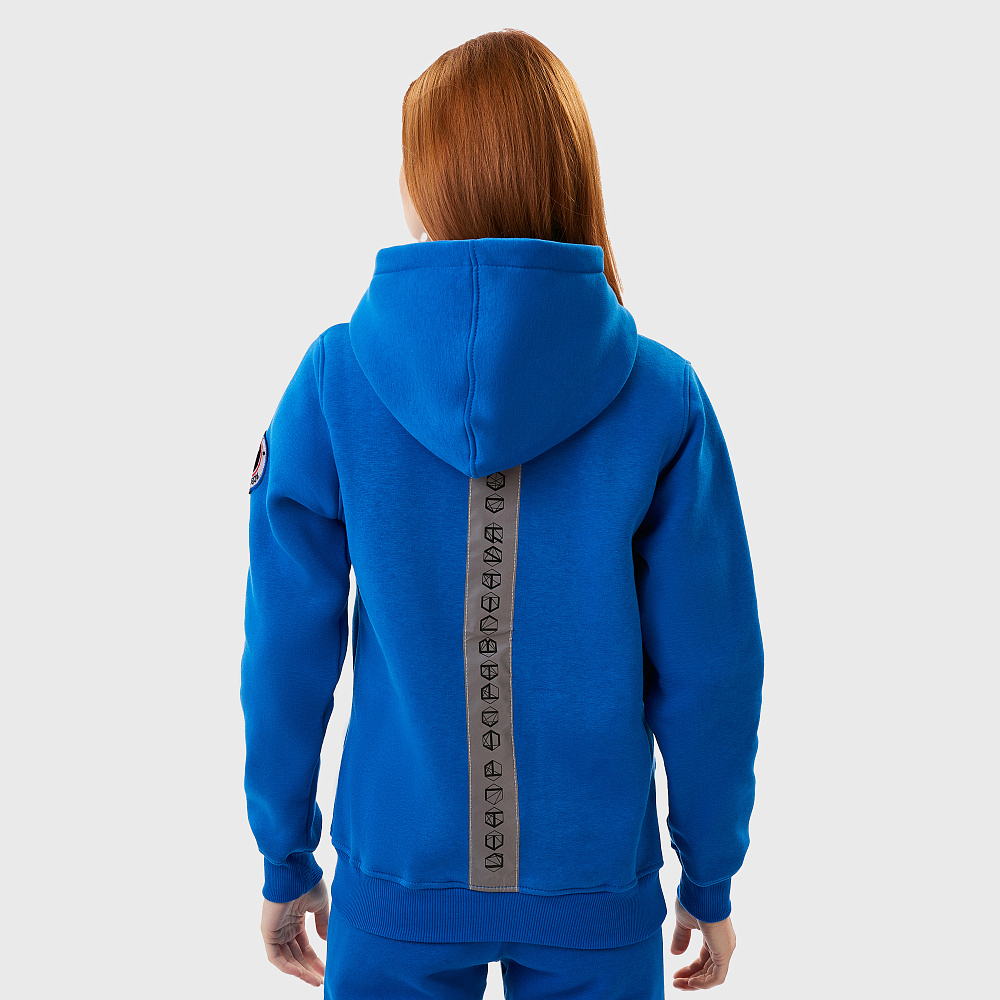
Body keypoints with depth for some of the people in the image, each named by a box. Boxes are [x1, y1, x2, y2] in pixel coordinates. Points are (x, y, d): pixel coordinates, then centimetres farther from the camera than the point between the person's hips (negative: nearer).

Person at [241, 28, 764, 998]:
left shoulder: (331, 381, -13)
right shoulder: (664, 397, -14)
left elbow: (287, 647, -7)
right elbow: (707, 669, -9)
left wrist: (284, 859, 8)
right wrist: (711, 880, 7)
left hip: (395, 883, 1)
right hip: (596, 885, 0)